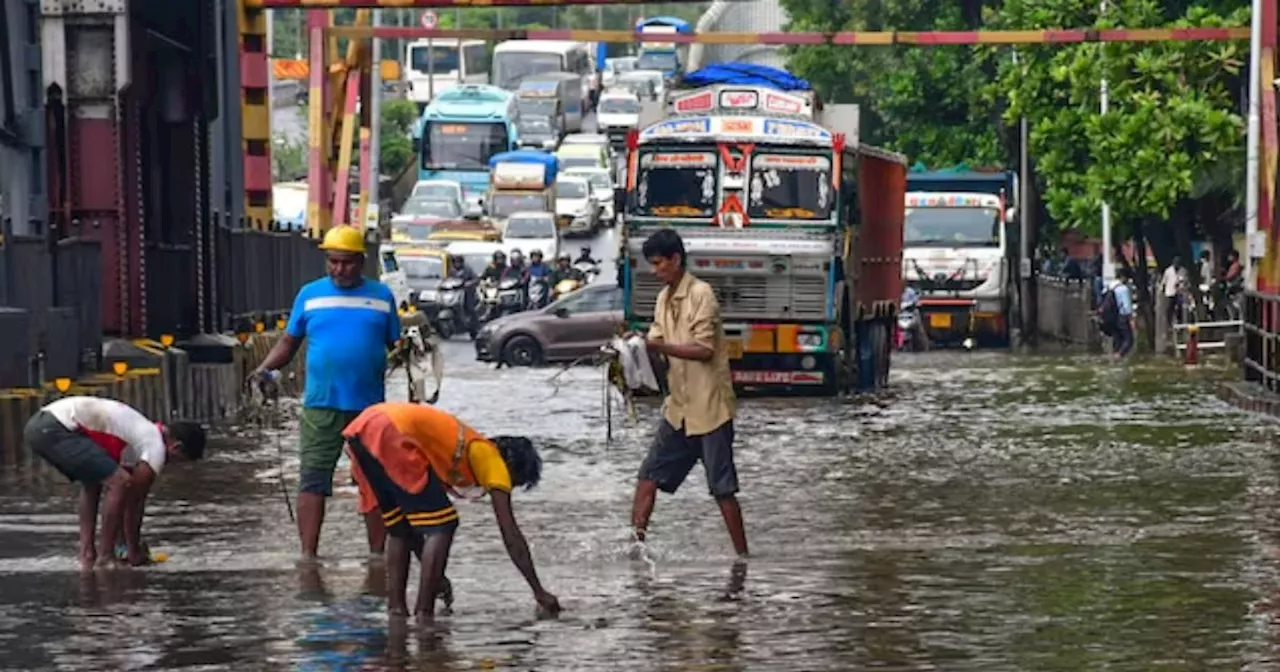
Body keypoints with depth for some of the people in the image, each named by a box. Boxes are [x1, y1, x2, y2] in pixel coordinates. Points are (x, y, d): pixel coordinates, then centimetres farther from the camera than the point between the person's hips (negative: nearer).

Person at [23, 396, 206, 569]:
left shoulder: (144, 434, 26)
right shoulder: (156, 447, -3)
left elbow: (128, 498, 31)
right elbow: (134, 501, 1)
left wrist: (132, 546, 35)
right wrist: (134, 552, 12)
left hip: (38, 424, 10)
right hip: (56, 430, -10)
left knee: (93, 482, 28)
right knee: (120, 483, -9)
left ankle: (86, 554, 21)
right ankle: (105, 558, -1)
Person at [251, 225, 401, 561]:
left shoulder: (381, 295, 8)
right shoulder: (310, 294, 7)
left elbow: (396, 345, 9)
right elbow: (289, 342, 9)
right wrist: (265, 367, -6)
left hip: (369, 406, 1)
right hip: (321, 404, -1)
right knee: (313, 479, -5)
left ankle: (377, 555, 14)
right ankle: (308, 555, -3)